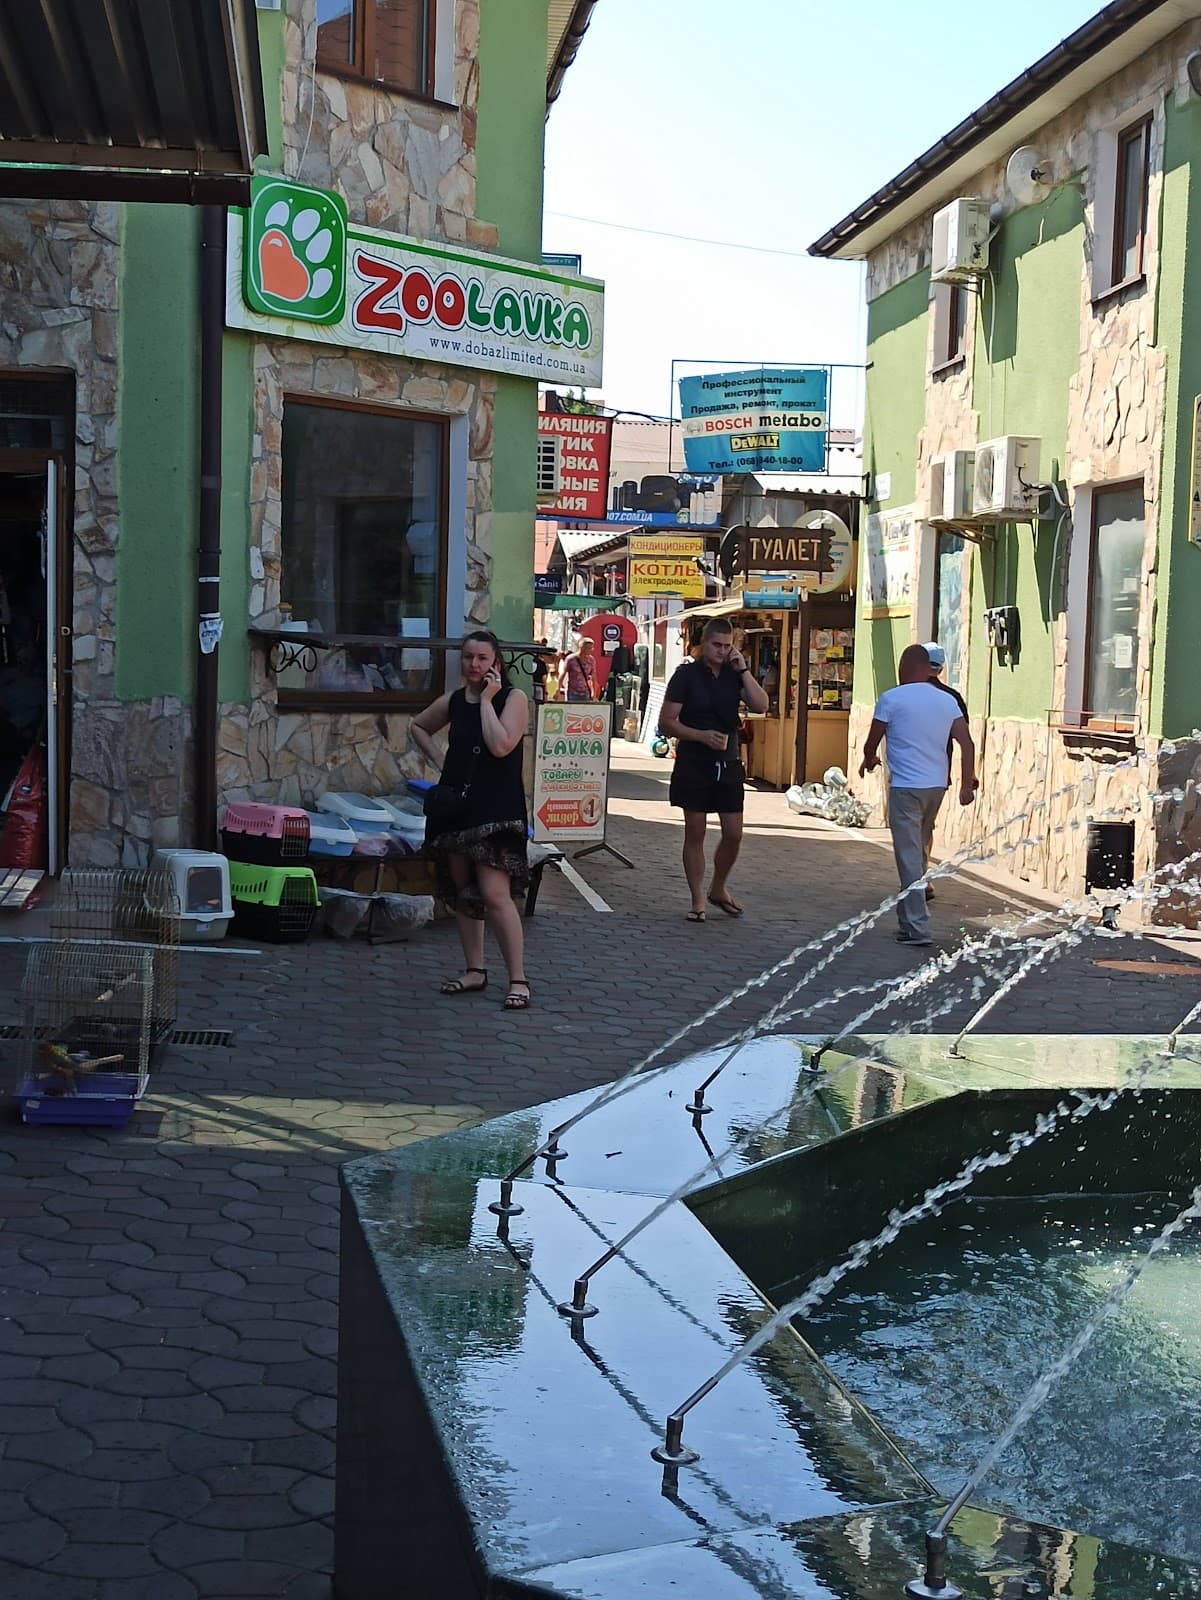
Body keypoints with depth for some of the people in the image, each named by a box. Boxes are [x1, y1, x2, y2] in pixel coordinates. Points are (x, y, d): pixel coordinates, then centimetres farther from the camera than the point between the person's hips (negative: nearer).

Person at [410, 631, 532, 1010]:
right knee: (462, 891, 12)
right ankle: (474, 970, 23)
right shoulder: (453, 701, 9)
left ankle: (518, 979, -11)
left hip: (496, 811, -6)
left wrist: (487, 699, -15)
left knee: (495, 895, -15)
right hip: (456, 806, 6)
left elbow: (500, 745, -21)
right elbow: (418, 726, 28)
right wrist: (438, 761, 13)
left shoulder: (513, 698, -6)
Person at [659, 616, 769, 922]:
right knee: (695, 834, 2)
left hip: (728, 765, 4)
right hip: (693, 766, -4)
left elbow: (761, 705, -8)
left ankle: (718, 889, 26)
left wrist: (743, 670, -12)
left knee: (734, 834, 4)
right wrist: (702, 735, -19)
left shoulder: (735, 675, 7)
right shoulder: (687, 675, -4)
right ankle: (698, 902, 11)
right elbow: (666, 722, -7)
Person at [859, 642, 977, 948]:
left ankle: (917, 928, -9)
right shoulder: (947, 701, 10)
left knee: (910, 857, -5)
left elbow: (871, 744, 3)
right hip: (937, 785, 6)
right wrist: (967, 785, 7)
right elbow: (967, 744, 3)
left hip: (905, 787, -6)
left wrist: (869, 761, 25)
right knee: (919, 852, 19)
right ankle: (908, 918, 30)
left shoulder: (891, 699, -5)